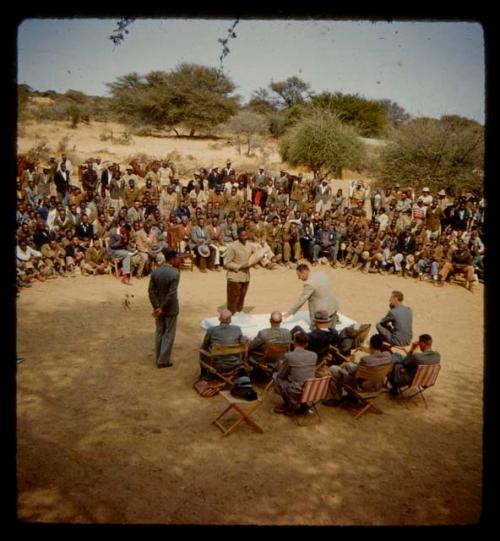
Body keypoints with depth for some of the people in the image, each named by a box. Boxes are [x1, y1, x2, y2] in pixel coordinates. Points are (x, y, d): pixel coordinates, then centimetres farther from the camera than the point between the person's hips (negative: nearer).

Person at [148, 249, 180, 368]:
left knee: (159, 332, 18)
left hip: (159, 307, 5)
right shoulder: (175, 273, -21)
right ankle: (164, 360, 13)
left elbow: (151, 291, -6)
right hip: (170, 308, -5)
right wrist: (163, 308, -14)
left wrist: (157, 307, -6)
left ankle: (158, 358, 28)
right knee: (169, 334, 8)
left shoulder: (155, 272, -4)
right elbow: (171, 294, -23)